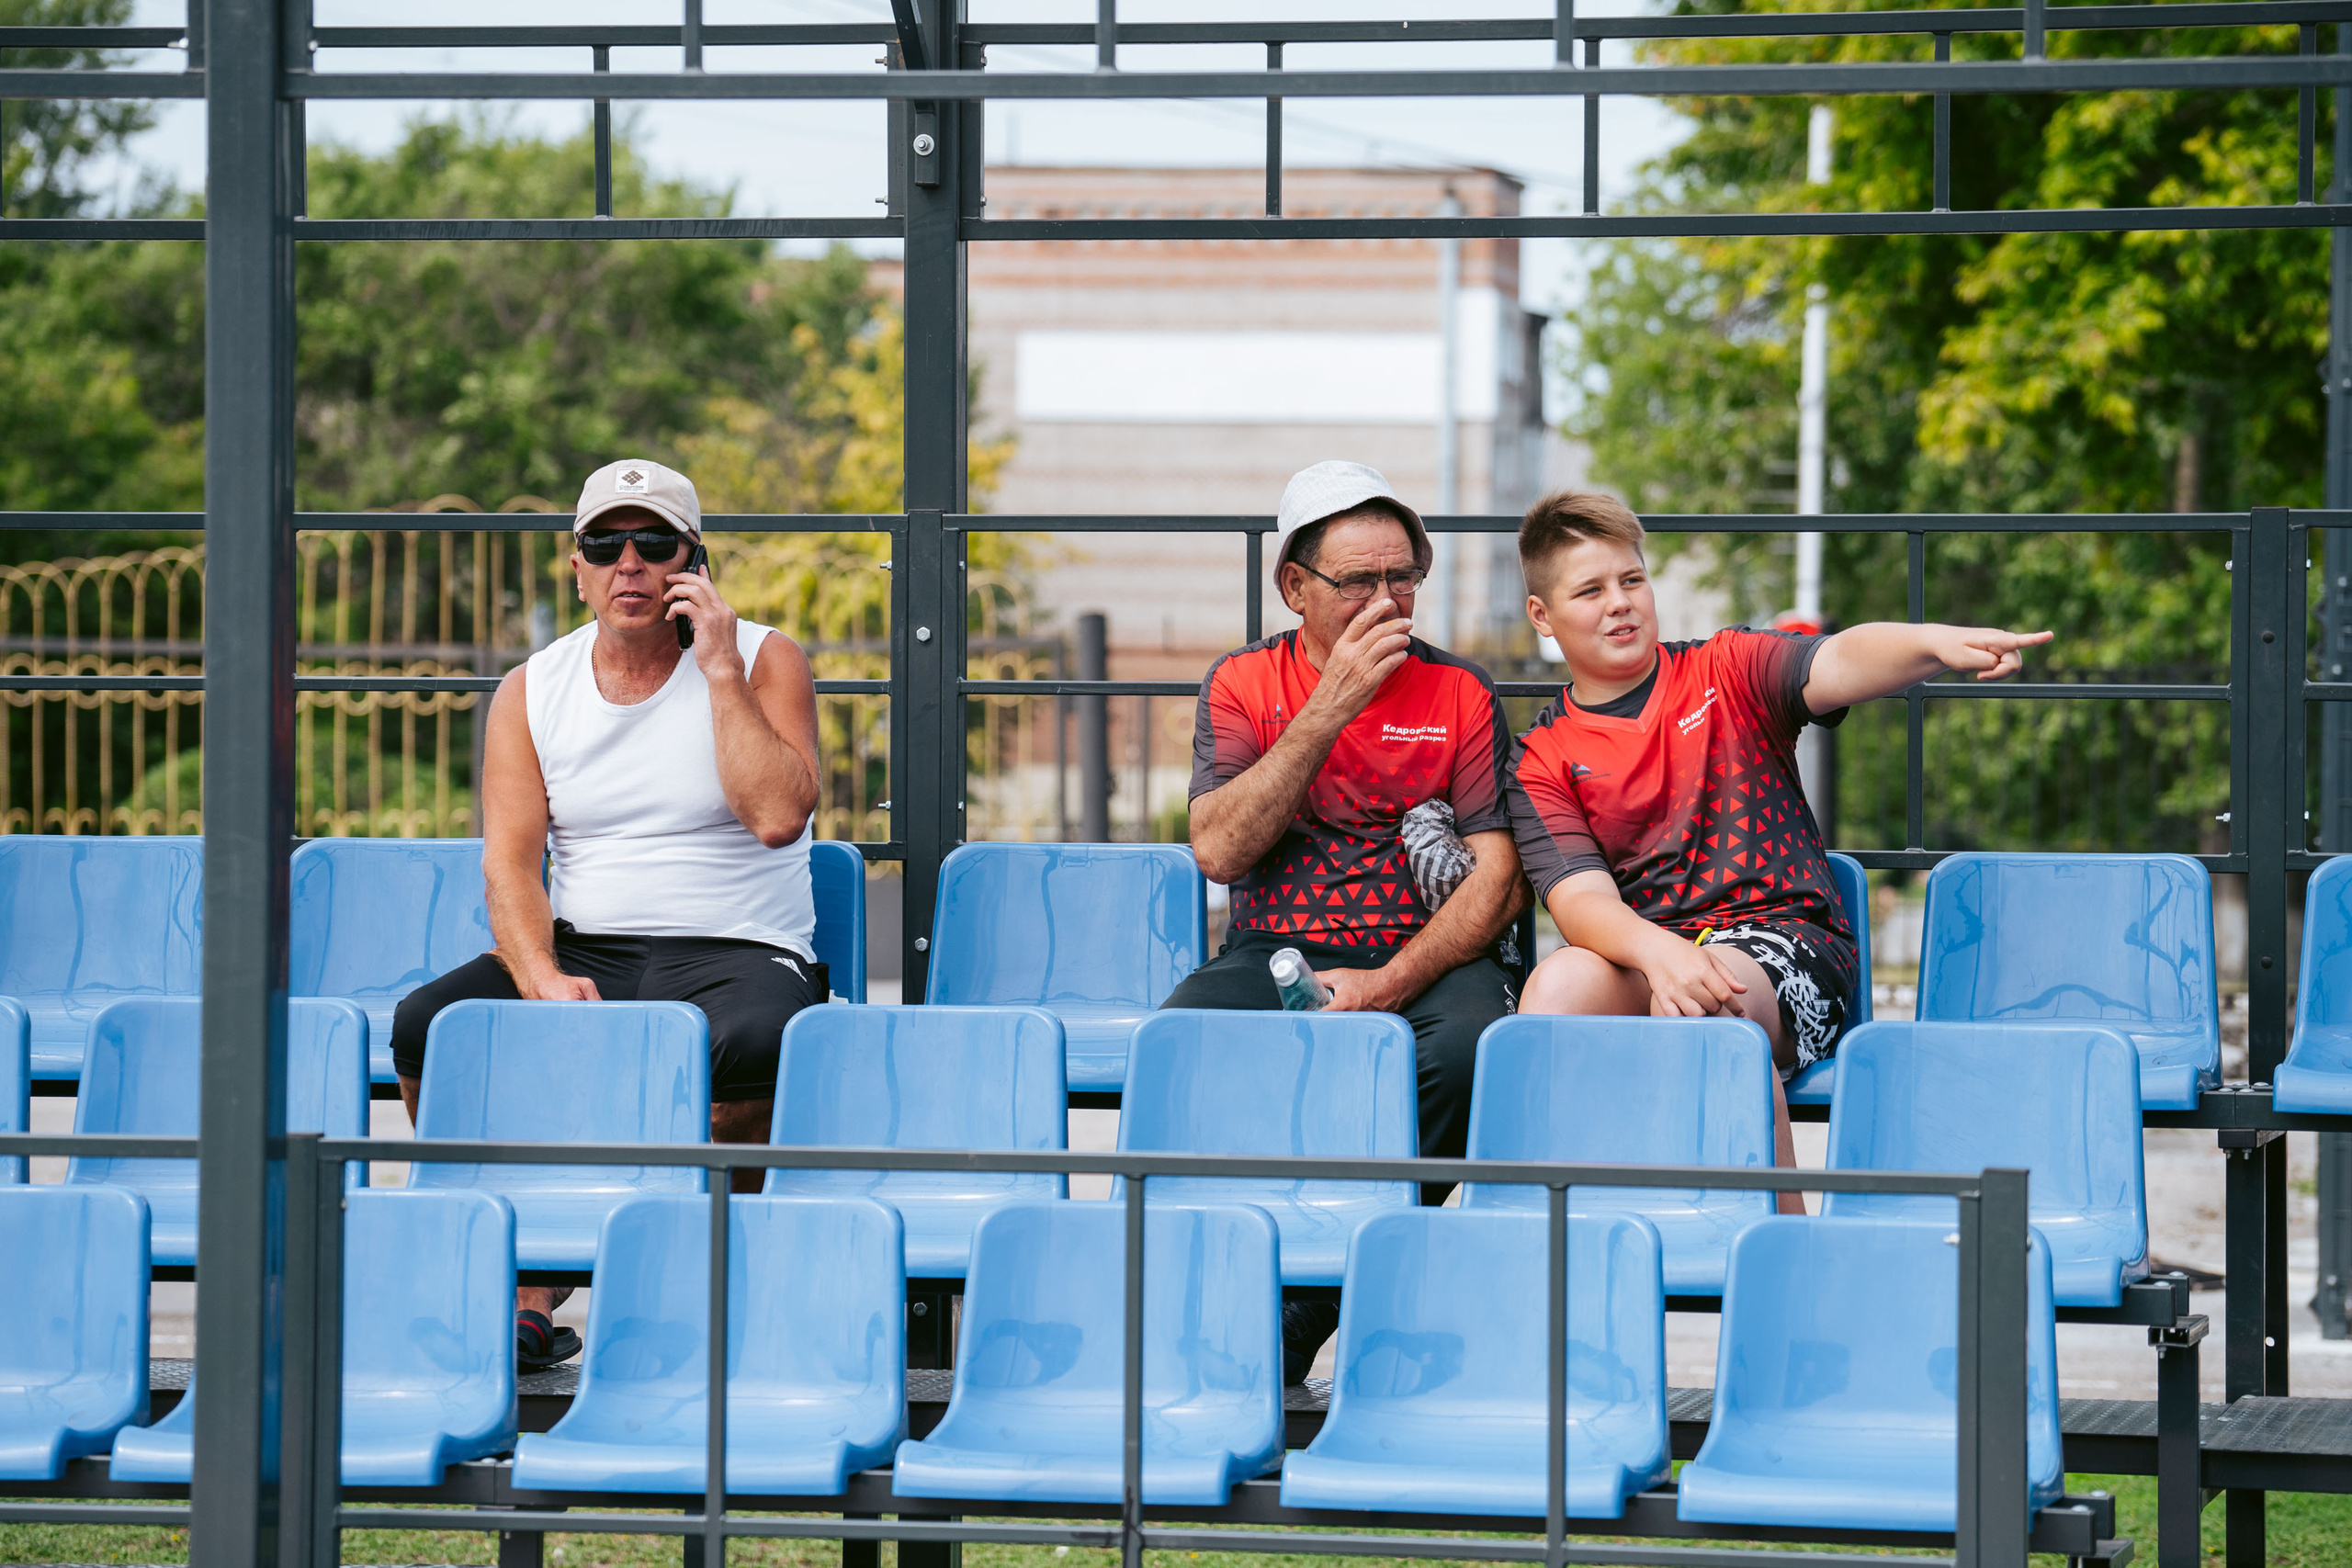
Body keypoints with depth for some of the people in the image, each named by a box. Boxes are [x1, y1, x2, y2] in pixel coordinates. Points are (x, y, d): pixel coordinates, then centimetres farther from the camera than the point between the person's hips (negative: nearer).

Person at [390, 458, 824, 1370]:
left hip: (735, 953, -3)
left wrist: (720, 670, -14)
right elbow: (510, 861, -1)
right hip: (581, 955, 3)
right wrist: (543, 980, -20)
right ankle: (524, 1290, -15)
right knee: (425, 1024, -23)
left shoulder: (764, 662, 2)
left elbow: (779, 815, -15)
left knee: (748, 1042, -39)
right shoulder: (532, 692, 10)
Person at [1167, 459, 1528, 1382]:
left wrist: (1387, 985, -18)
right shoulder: (1243, 683, 8)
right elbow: (1220, 852, -7)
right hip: (1271, 957, 1)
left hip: (1424, 961, 0)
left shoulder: (1459, 694, 6)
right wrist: (1330, 708, -12)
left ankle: (1297, 1318, -25)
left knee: (1466, 1044, -34)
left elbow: (1498, 880, -2)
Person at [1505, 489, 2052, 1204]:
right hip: (1638, 951, 1)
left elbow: (1837, 665, -11)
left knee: (1699, 1004, -37)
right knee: (1560, 984, -33)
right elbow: (1580, 898, -5)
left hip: (1785, 944, -1)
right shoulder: (1541, 762, 10)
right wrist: (1659, 953, -28)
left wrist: (1935, 643, -35)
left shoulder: (1725, 672, 10)